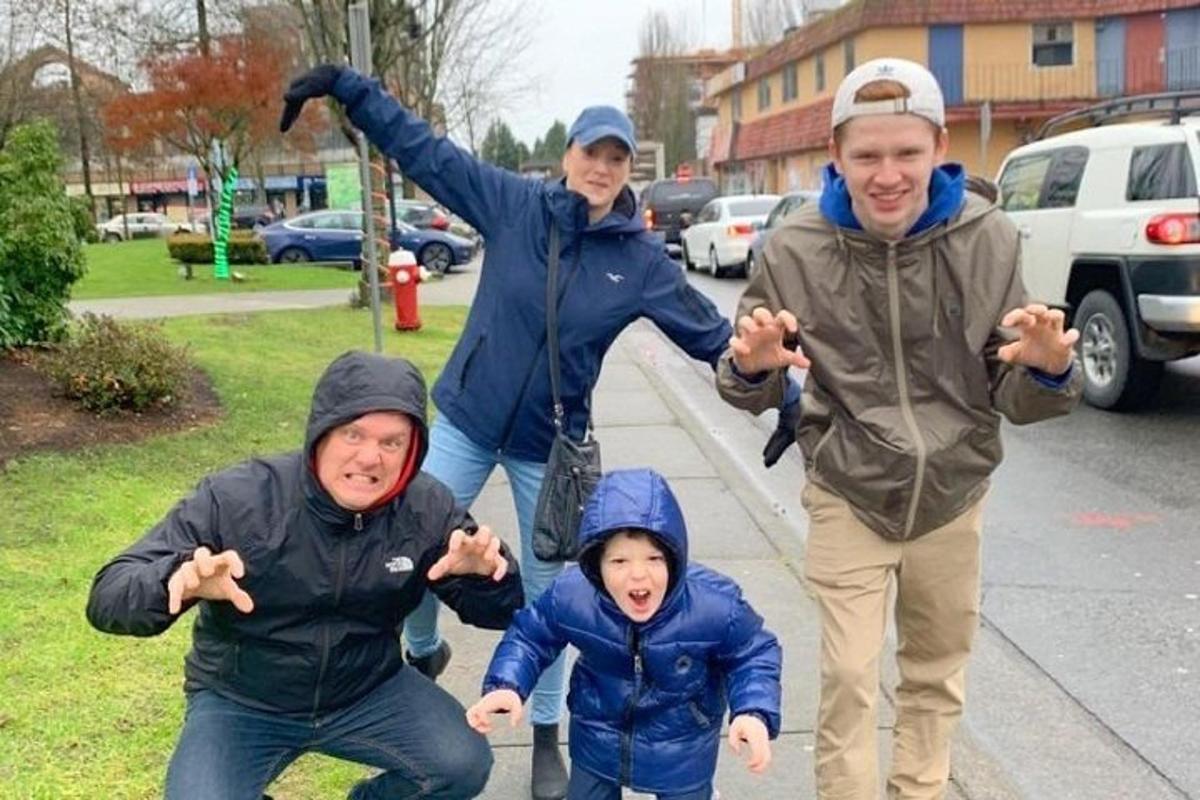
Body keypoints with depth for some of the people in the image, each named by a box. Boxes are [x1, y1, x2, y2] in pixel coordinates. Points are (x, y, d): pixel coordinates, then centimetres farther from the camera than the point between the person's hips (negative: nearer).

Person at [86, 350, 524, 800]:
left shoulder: (427, 509, -14)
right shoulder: (236, 500, -22)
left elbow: (502, 612, -5)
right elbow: (107, 598, -22)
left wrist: (484, 573, -30)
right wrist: (178, 581, -46)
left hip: (367, 692, 2)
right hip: (240, 703, -1)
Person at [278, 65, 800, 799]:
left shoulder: (644, 261, -7)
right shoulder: (514, 205, -8)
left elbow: (711, 335, 0)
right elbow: (423, 151, -6)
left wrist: (782, 391, -3)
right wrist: (344, 84, -11)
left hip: (551, 445, 0)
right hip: (466, 421, 1)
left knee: (546, 591, 10)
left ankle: (547, 738, 30)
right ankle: (424, 652, 43)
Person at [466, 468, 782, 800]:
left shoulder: (718, 605, -31)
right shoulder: (569, 596, -27)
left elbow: (754, 654, -11)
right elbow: (529, 637, -7)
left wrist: (755, 713, -27)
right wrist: (506, 685, -24)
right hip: (598, 739, 1)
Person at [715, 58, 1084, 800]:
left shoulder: (988, 240, -14)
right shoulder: (799, 249, -16)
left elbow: (1015, 401, -7)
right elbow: (756, 393, -3)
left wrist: (1050, 371, -29)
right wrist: (752, 367, -27)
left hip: (953, 494, 2)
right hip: (849, 496, -2)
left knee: (938, 674, 19)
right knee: (849, 679, 1)